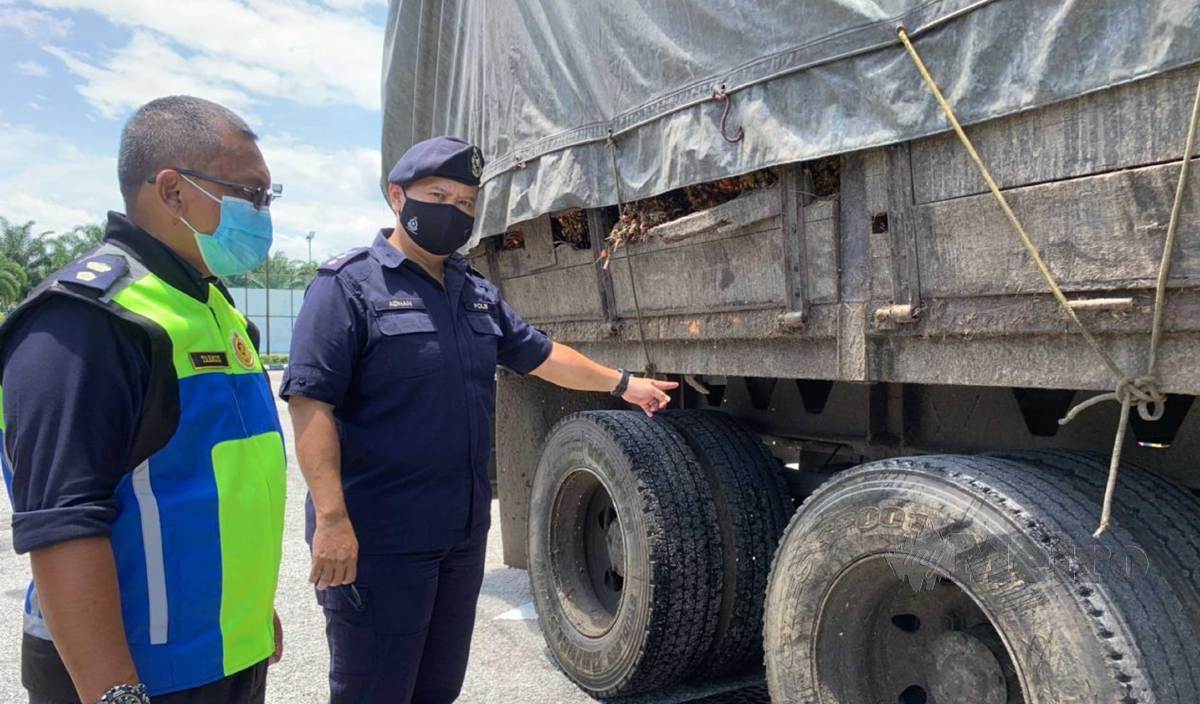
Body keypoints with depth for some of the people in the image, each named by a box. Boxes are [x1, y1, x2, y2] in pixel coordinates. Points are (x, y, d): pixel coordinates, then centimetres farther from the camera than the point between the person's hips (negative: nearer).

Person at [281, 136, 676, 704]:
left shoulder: (477, 293, 12)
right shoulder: (349, 285, -10)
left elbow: (540, 354, 23)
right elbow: (311, 403, -16)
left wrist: (621, 384, 29)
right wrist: (332, 519, -22)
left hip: (464, 532, 7)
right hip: (377, 539, -7)